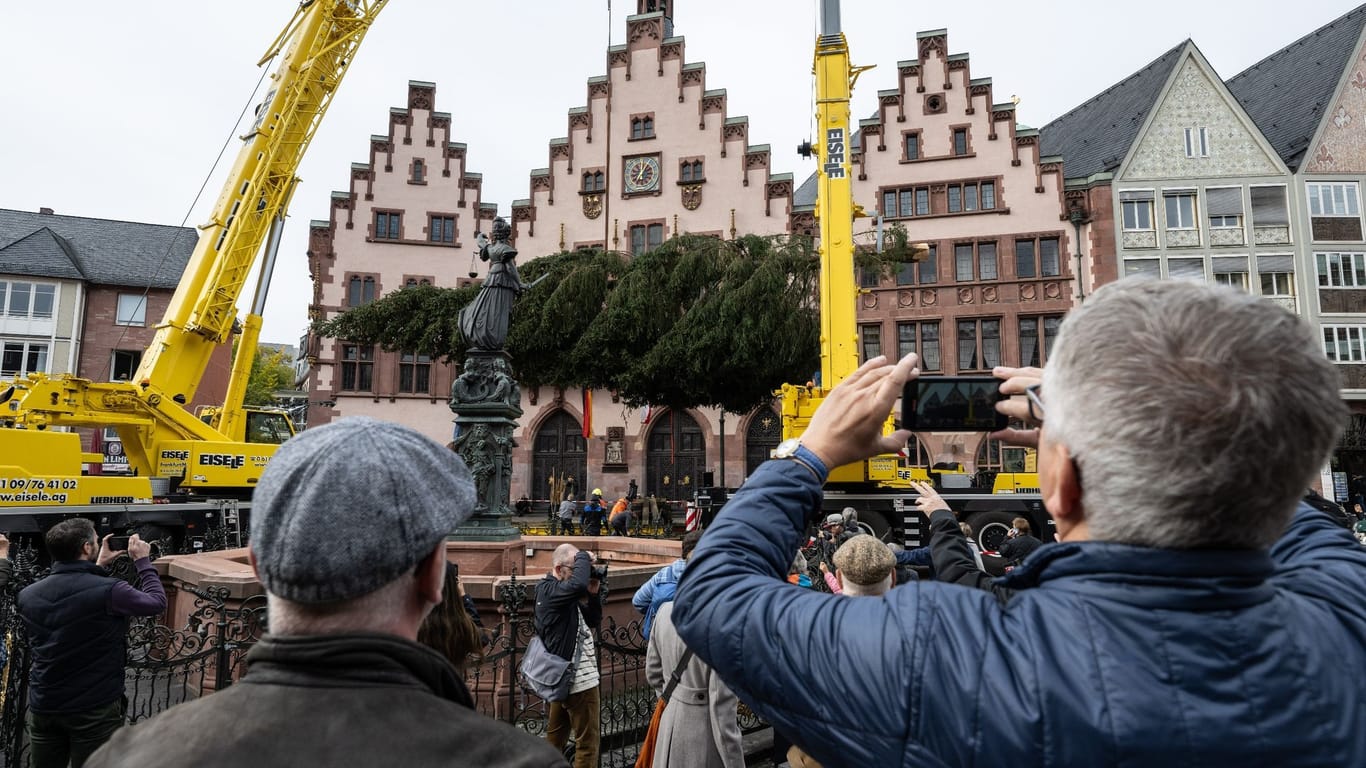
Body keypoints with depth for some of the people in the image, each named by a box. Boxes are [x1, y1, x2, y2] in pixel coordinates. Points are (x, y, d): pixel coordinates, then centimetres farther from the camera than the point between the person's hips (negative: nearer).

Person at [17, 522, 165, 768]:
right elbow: (157, 603, -6)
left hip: (42, 707, 5)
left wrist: (97, 566, 20)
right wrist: (142, 561, 4)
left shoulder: (27, 595, -2)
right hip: (95, 710, -5)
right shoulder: (108, 590, -22)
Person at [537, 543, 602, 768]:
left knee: (556, 735, 18)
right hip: (578, 678, -10)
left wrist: (592, 594, -3)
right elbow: (578, 584, -41)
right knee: (587, 740, -2)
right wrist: (584, 557, -24)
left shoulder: (555, 591, 11)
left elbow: (593, 622, 12)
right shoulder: (551, 590, -17)